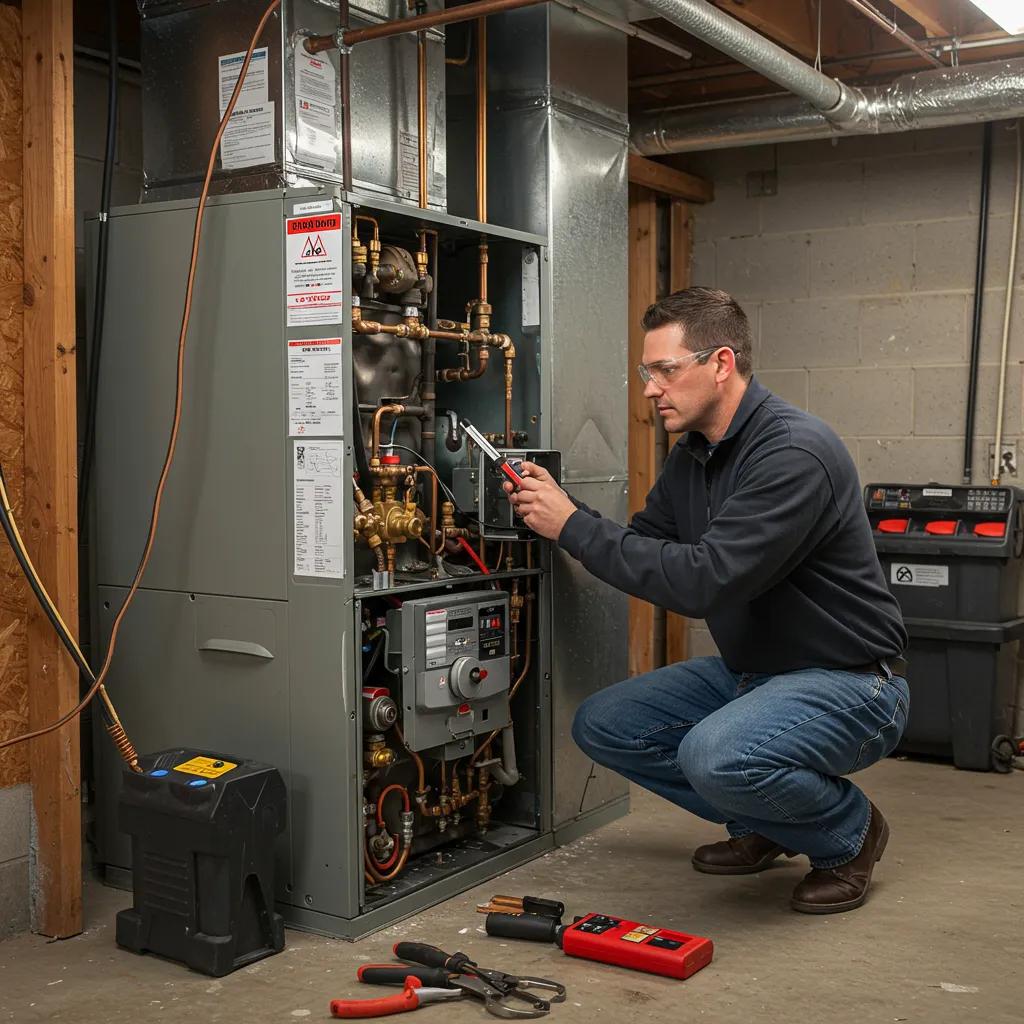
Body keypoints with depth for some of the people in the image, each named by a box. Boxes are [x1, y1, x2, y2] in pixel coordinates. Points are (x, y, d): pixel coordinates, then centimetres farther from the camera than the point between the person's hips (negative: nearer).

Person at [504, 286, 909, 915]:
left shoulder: (796, 452, -25)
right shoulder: (692, 455, 5)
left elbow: (702, 581, -33)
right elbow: (645, 550, 11)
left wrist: (574, 526, -25)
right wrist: (559, 509, -6)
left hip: (849, 681, -9)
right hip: (751, 672, 9)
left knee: (716, 755, -34)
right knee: (602, 724, 0)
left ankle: (848, 831, -2)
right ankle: (761, 825, 16)